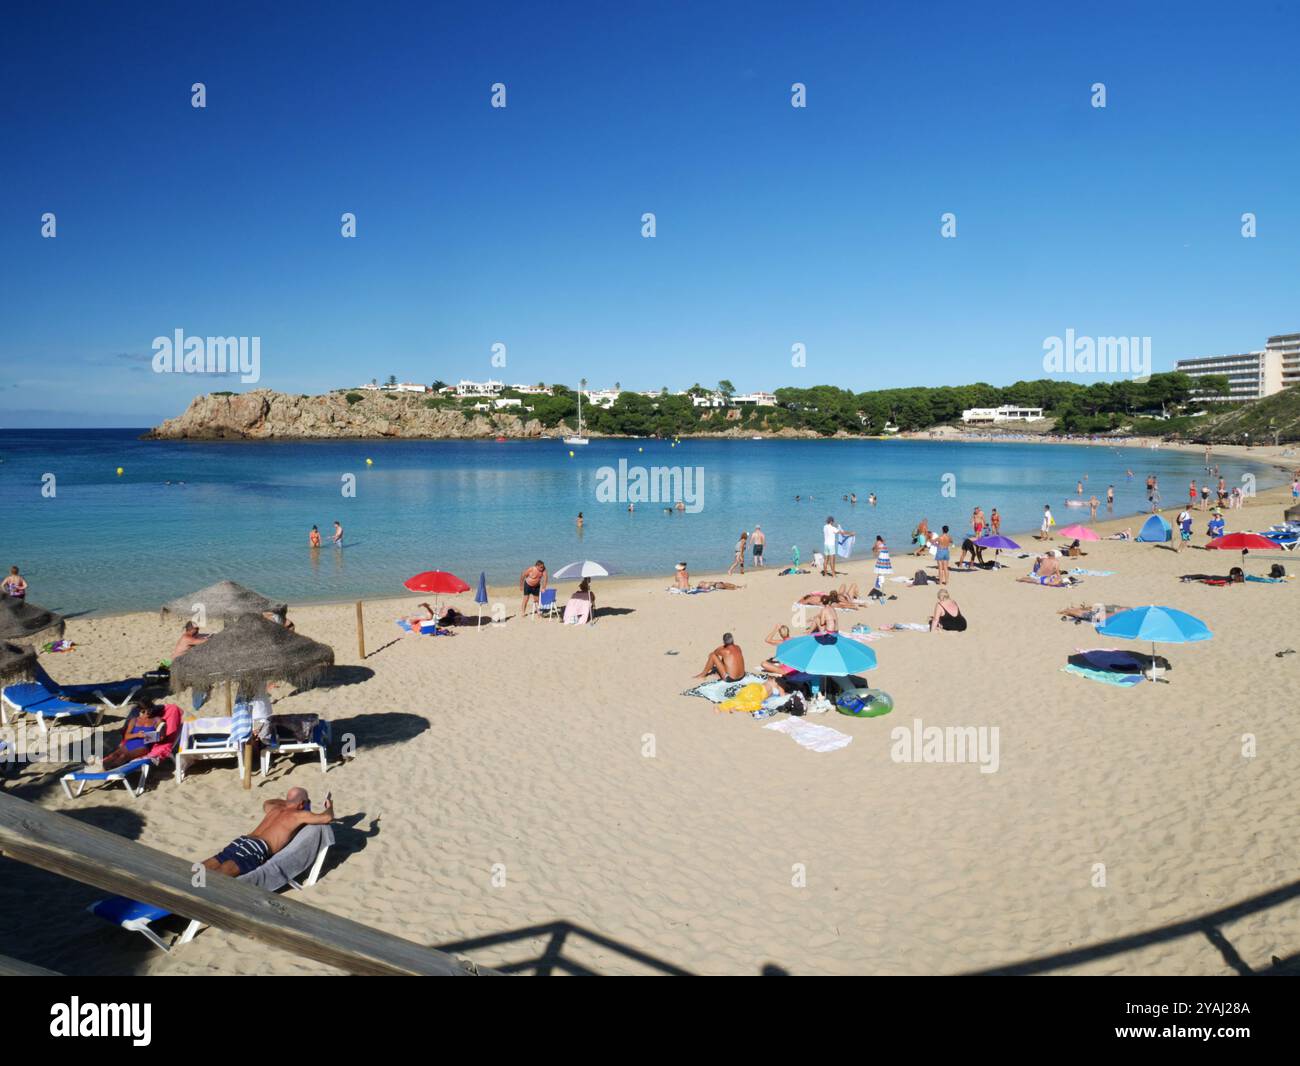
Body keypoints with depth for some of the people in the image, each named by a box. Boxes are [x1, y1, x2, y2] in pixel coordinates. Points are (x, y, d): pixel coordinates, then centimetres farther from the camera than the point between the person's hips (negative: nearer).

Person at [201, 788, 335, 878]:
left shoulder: (275, 808, 29)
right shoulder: (299, 814, 8)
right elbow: (327, 818, 1)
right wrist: (329, 807, 24)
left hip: (240, 841, 7)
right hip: (257, 848, -7)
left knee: (203, 869, -8)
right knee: (218, 874, -28)